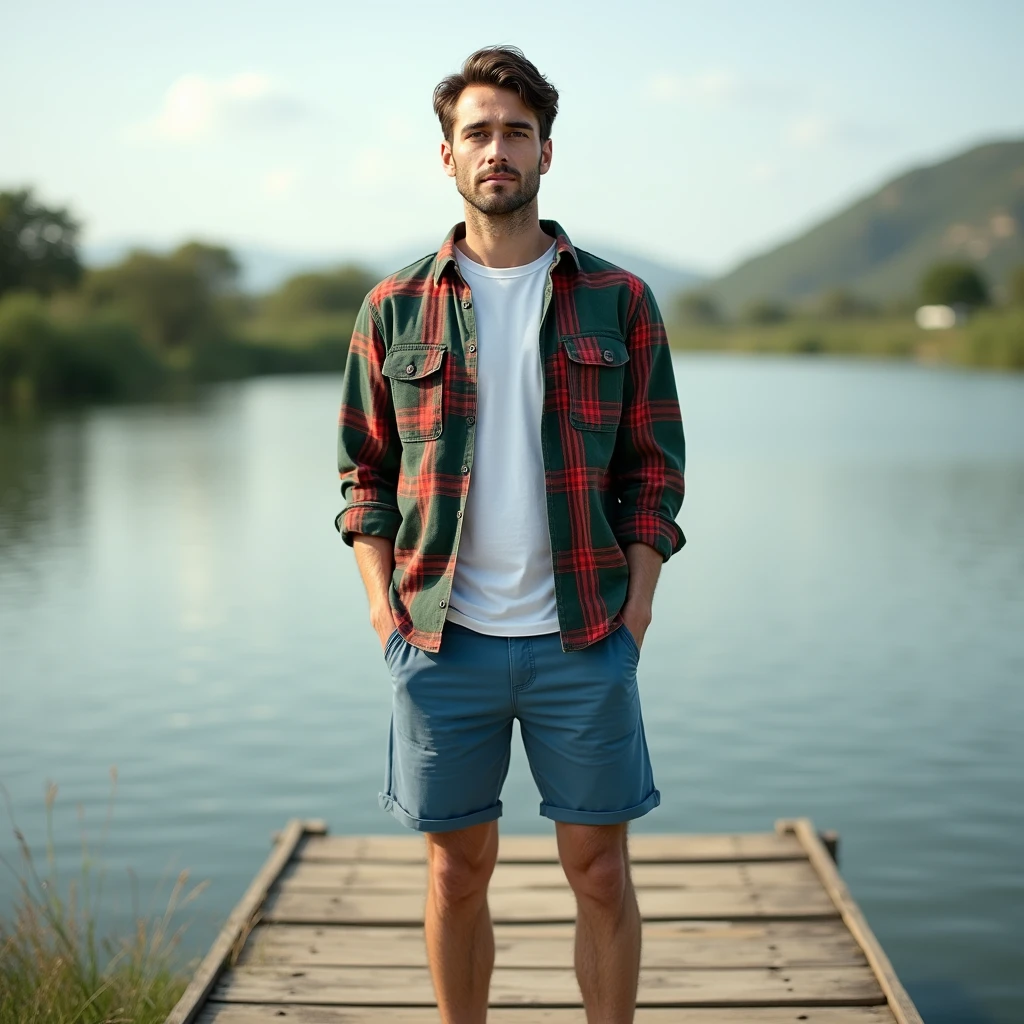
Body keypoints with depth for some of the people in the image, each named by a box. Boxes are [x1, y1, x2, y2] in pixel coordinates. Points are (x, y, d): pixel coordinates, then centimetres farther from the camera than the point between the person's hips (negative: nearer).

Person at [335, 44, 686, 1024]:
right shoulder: (395, 309, 5)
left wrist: (633, 616, -4)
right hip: (442, 646, 1)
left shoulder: (618, 302, 3)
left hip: (582, 644, 0)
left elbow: (654, 470, 4)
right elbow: (364, 474, 8)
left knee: (600, 873, 6)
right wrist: (389, 618, -2)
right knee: (457, 872, 11)